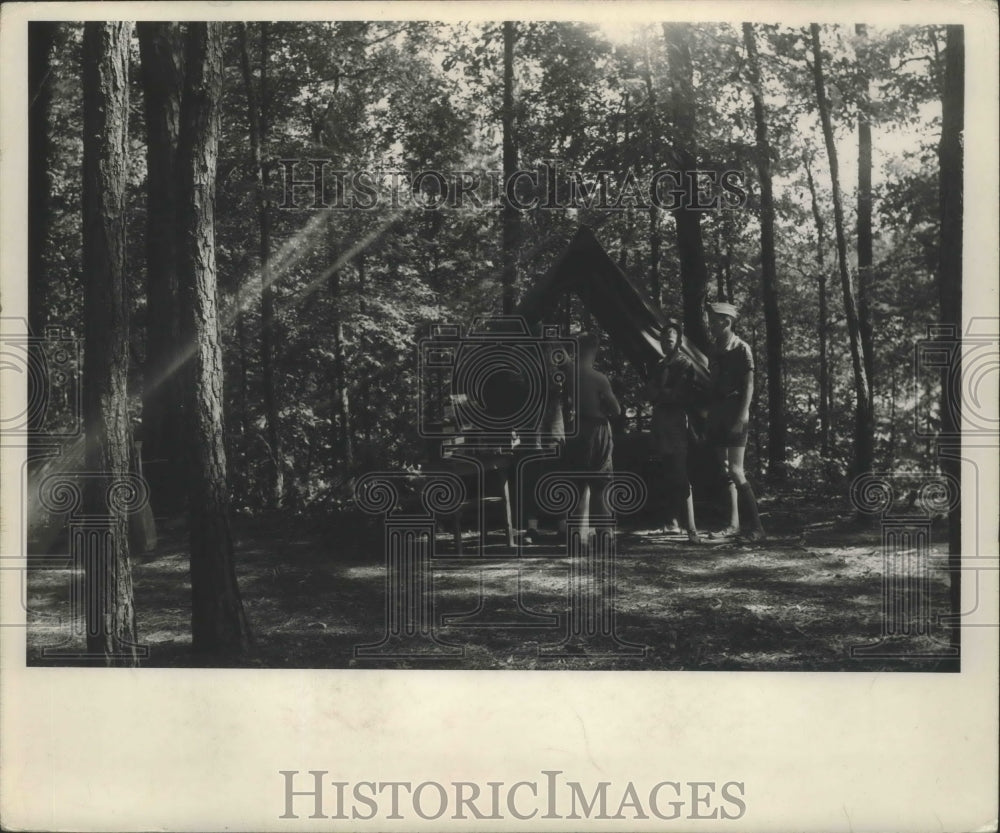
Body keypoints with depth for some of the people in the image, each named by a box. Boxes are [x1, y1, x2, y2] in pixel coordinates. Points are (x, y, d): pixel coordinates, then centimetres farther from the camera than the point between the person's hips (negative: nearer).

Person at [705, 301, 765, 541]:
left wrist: (742, 416, -20)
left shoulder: (741, 349, -7)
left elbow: (749, 386, -12)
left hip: (735, 414, -8)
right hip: (718, 416, 8)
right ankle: (734, 524, 14)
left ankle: (755, 526, -8)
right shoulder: (715, 350, 14)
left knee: (735, 470, -12)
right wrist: (709, 416, 13)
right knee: (725, 470, 8)